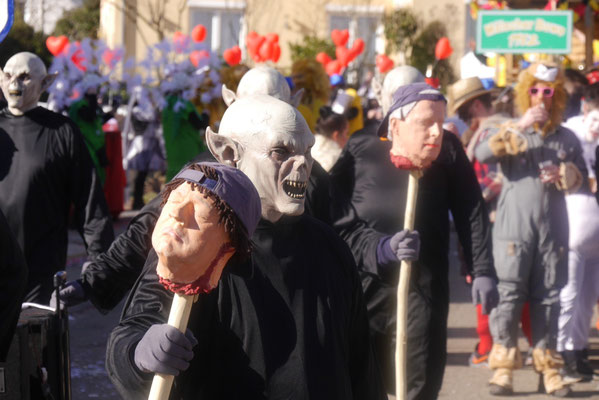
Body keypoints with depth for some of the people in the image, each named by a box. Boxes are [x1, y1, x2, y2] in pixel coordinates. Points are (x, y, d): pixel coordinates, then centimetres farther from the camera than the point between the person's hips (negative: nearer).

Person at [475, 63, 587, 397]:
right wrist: (519, 127, -19)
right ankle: (503, 366, 2)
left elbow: (581, 177, 17)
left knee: (548, 297, 6)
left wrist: (563, 174, -5)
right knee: (509, 295, -3)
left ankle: (547, 366, 13)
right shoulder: (511, 132, 5)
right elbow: (483, 153, -13)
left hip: (553, 229, 2)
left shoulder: (567, 138, 12)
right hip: (514, 228, -2)